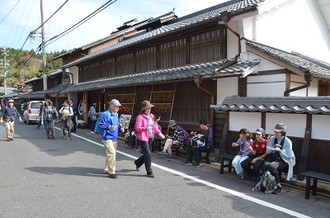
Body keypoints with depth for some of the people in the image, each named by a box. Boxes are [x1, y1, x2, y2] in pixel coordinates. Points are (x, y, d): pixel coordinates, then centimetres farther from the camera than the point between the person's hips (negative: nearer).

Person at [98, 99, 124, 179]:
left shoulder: (116, 114, 14)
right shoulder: (106, 114, -13)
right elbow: (101, 124, -15)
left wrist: (120, 128, 6)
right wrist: (109, 127, -29)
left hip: (115, 137, 9)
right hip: (108, 137, -9)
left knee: (112, 154, 14)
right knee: (111, 153, -15)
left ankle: (106, 169, 28)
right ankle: (111, 172, -6)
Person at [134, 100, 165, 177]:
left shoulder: (151, 116, 11)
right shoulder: (140, 117, -12)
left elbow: (154, 126, 24)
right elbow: (137, 128, -17)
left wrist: (159, 133, 17)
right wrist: (146, 128, -31)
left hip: (150, 138, 8)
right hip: (142, 138, -8)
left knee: (147, 154, 16)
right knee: (148, 154, -8)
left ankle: (137, 162, 44)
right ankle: (149, 172, 5)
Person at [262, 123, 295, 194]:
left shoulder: (287, 142, -9)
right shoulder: (272, 138, 3)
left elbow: (288, 157, -8)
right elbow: (268, 152, 6)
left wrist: (279, 150, -23)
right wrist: (268, 143, -11)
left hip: (283, 161, -4)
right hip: (273, 158, 4)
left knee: (271, 166, -34)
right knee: (265, 165, -31)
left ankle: (279, 186, -14)